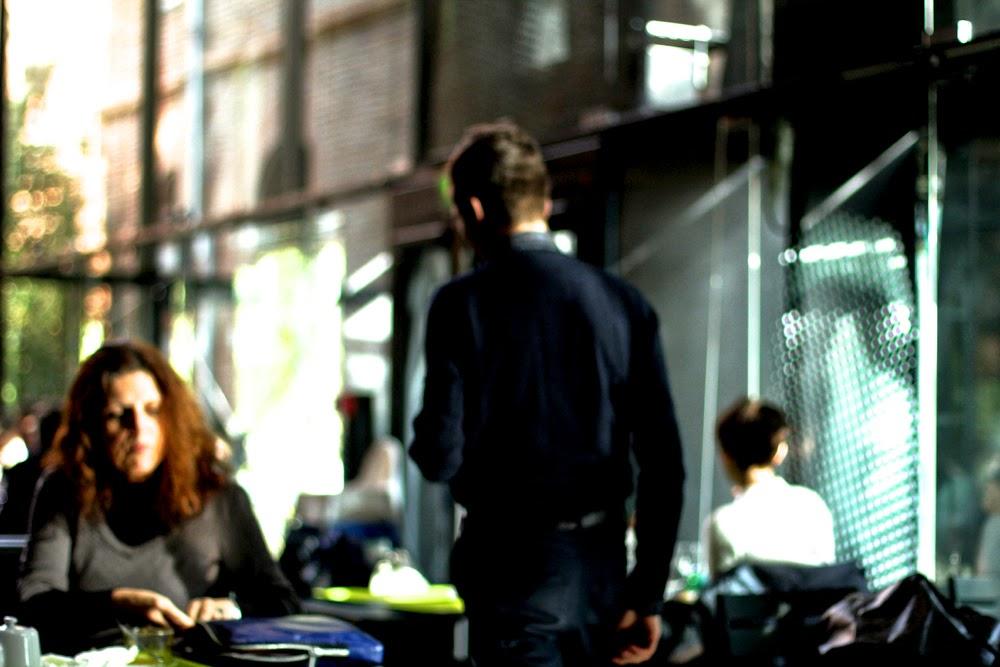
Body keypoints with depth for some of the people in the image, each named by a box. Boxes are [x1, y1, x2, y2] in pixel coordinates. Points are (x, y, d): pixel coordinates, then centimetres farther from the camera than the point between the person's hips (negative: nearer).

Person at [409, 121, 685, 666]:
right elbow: (664, 463, 1)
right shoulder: (624, 303, 3)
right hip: (601, 563, 4)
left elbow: (442, 457, -12)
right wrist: (647, 596, 7)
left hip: (513, 565, -4)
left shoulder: (462, 304, -9)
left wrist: (424, 433, 12)